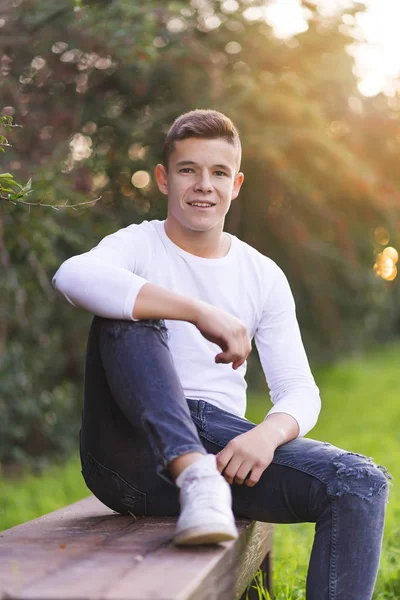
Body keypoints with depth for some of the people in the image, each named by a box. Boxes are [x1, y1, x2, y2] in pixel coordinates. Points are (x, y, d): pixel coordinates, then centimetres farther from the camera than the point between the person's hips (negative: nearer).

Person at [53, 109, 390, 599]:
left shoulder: (264, 277, 13)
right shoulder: (138, 245, 2)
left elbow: (299, 391, 6)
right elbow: (72, 276, -24)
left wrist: (268, 433, -19)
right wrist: (201, 312, -32)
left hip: (220, 440, 3)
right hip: (135, 455, -3)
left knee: (362, 485, -19)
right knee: (126, 314, -26)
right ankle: (197, 479, -38)